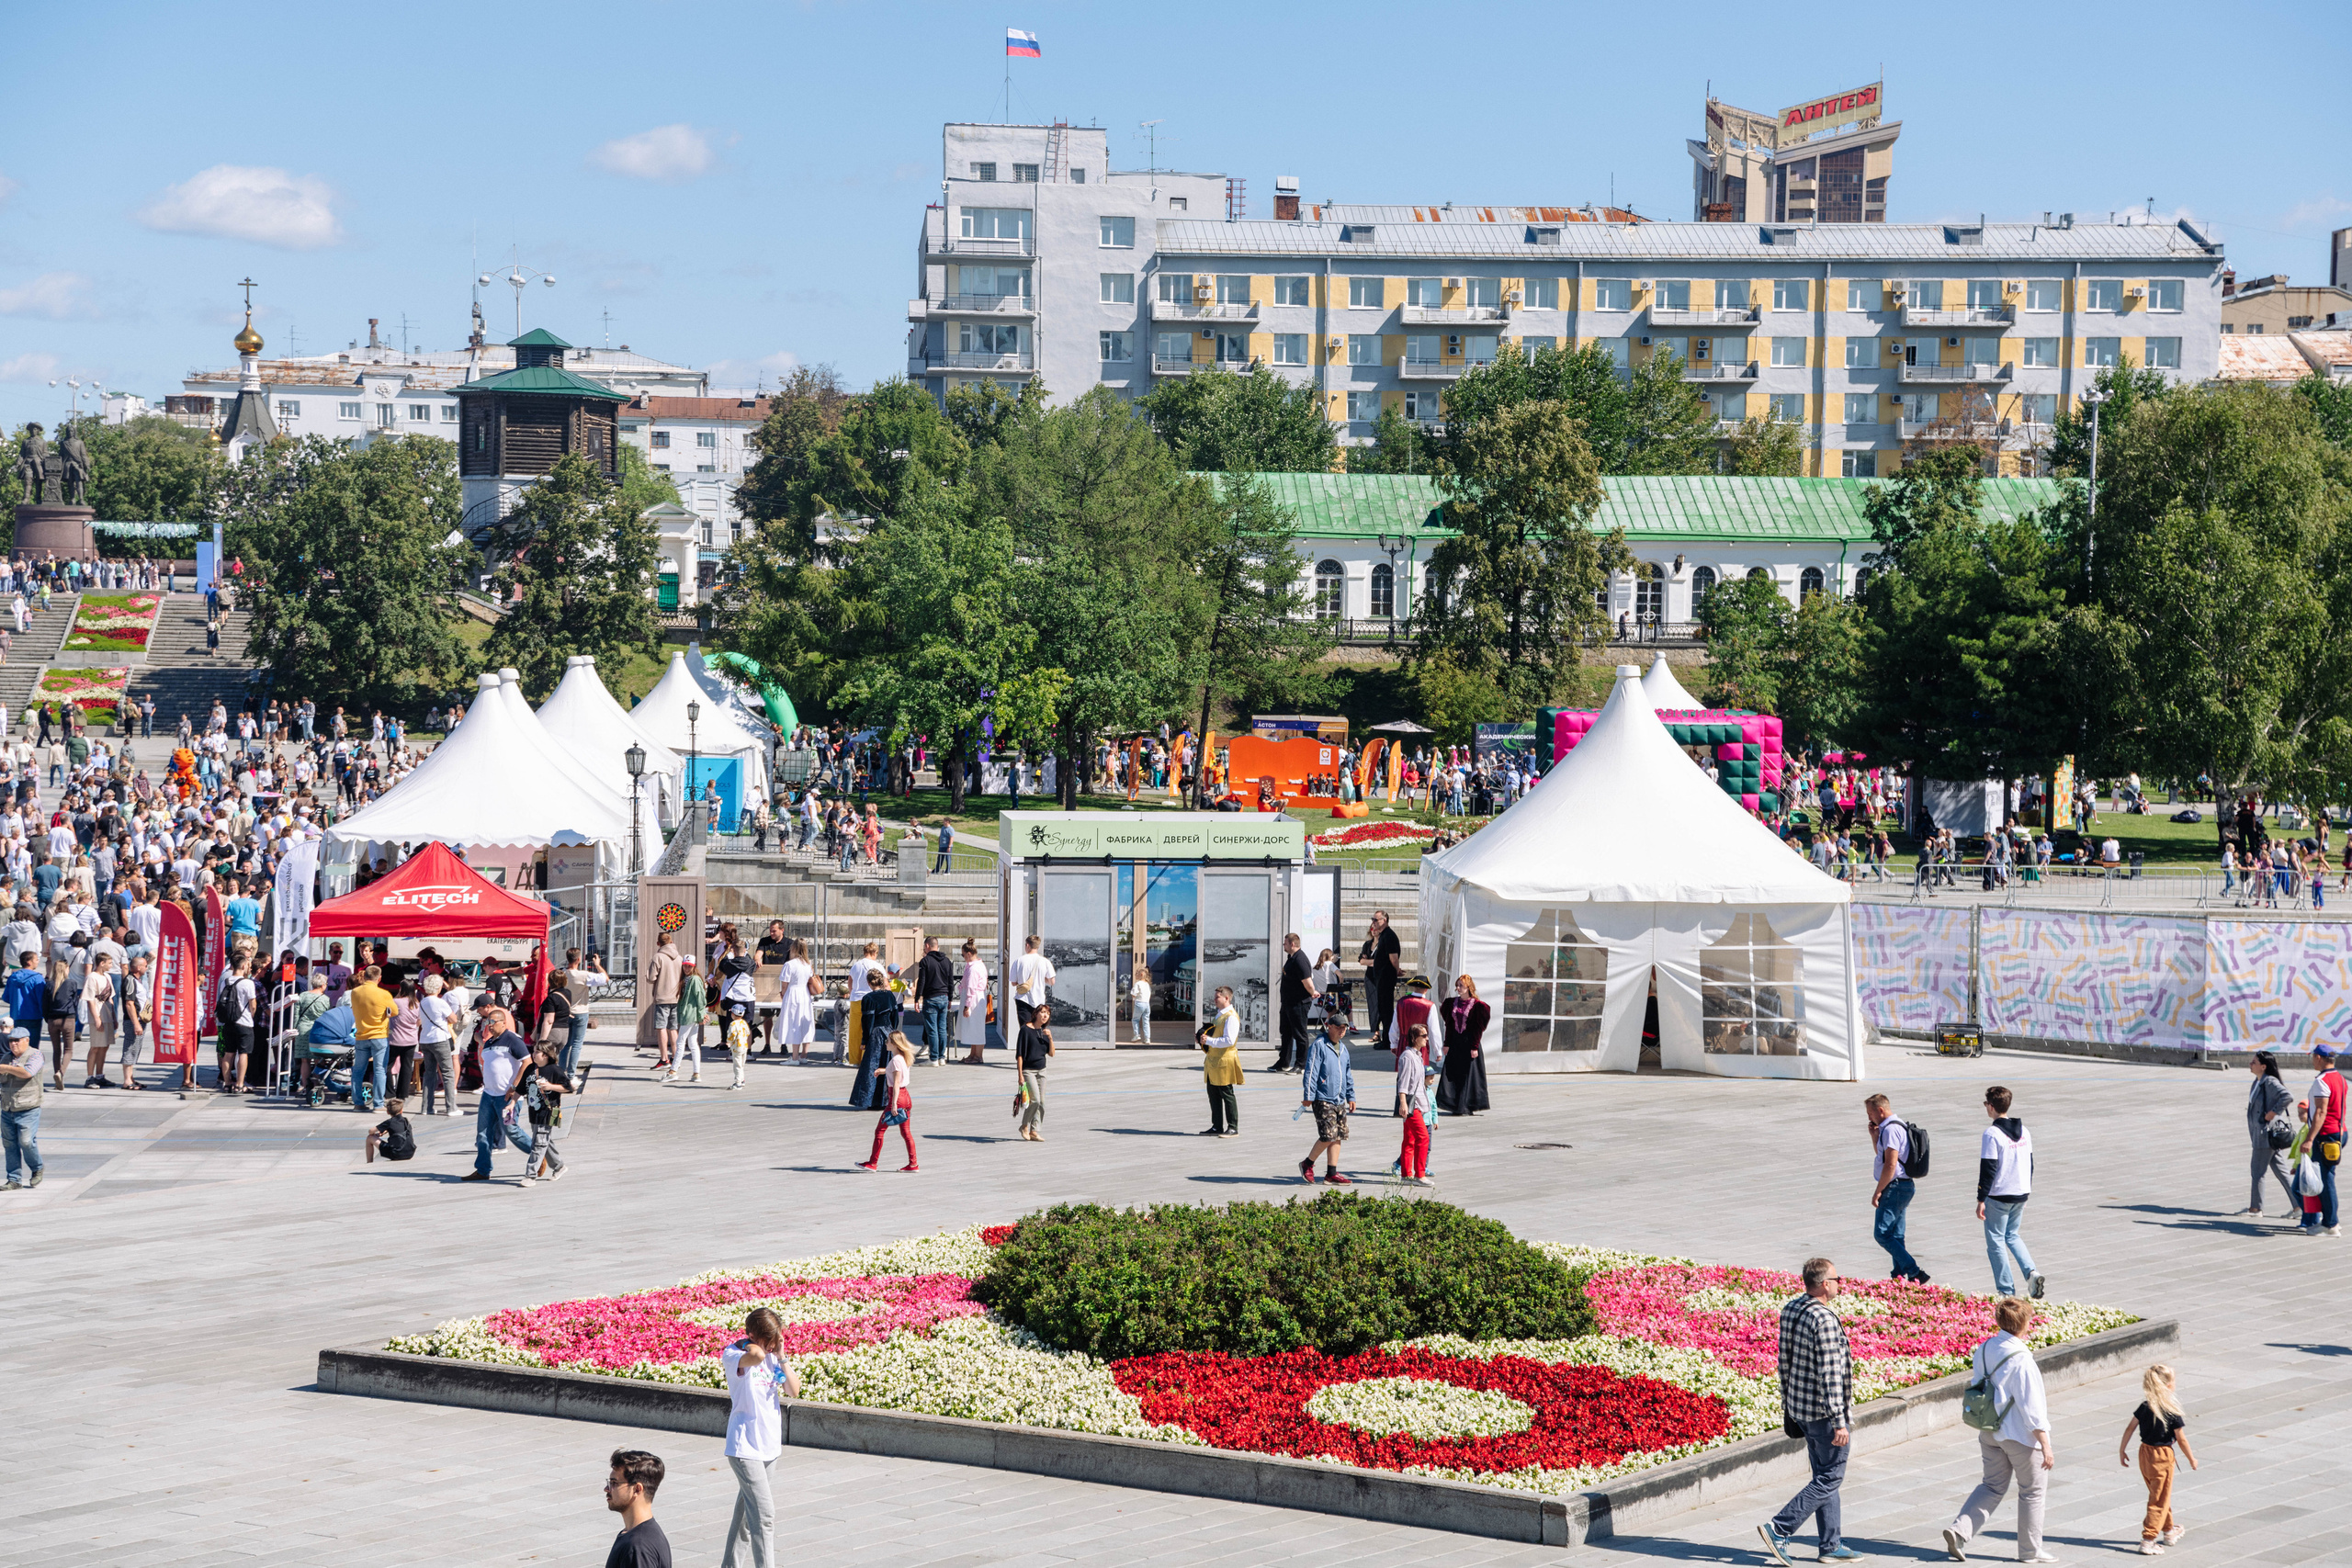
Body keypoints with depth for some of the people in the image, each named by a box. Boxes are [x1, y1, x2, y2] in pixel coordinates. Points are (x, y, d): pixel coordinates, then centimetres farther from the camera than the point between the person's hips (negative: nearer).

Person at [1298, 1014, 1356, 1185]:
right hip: (1323, 1100, -8)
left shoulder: (1342, 1048, 16)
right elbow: (1311, 1071, -11)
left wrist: (1351, 1096, 23)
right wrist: (1308, 1096, -14)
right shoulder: (1319, 1045, -7)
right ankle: (1307, 1164, 5)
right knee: (1328, 1135, -13)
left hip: (1340, 1101, 8)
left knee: (1338, 1137, 4)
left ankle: (1331, 1173, 8)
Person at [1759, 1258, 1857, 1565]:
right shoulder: (1824, 1320, -22)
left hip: (1799, 1407, 9)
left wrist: (1787, 1405, 21)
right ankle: (1779, 1529, -5)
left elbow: (1784, 1361, 13)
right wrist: (1839, 1421, -21)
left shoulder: (1790, 1310, 5)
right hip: (1824, 1411, -9)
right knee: (1830, 1478, 0)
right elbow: (1830, 1374, -23)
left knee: (1825, 1475, 16)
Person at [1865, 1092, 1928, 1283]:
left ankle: (1915, 1273, -16)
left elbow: (1890, 1164, -23)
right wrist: (1874, 1136, 15)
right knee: (1895, 1235, 14)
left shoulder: (1891, 1130, -16)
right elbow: (1881, 1155, 31)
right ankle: (1899, 1275, 15)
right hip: (1905, 1186, 11)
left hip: (1894, 1187, -11)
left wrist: (1878, 1191, -18)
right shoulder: (1898, 1127, 17)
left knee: (1882, 1234, -12)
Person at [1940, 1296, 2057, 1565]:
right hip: (2020, 1435, -7)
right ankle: (2030, 1550, 21)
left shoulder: (1983, 1350, -1)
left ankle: (1960, 1529, 1)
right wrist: (2046, 1446, -15)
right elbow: (2031, 1409, -22)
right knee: (2032, 1491, 11)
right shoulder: (2020, 1361, -24)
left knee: (1993, 1485, 18)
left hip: (1989, 1431, 7)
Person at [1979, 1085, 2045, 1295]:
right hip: (2021, 1194, 7)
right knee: (2012, 1235, 23)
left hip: (1999, 1195, -7)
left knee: (1996, 1241, 4)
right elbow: (2030, 1163, 15)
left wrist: (1981, 1200, -12)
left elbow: (1988, 1169, -17)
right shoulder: (2023, 1131, 6)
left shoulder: (1992, 1134, -16)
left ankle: (2006, 1291, 4)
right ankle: (2031, 1271, 2)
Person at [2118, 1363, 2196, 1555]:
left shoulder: (2145, 1407, -2)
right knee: (2159, 1501, 2)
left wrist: (2122, 1450, 12)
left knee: (2159, 1495, 23)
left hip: (2144, 1453, 6)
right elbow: (2181, 1440, -12)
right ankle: (2148, 1541, -3)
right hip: (2163, 1456, -6)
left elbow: (2130, 1428, 1)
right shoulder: (2173, 1413, -17)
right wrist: (2192, 1459, 2)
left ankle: (2170, 1530, 40)